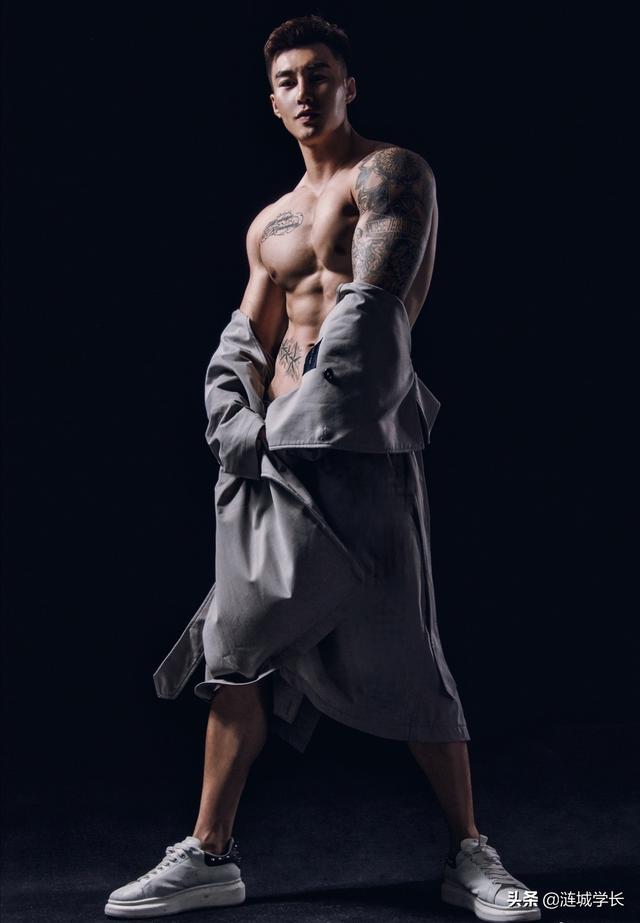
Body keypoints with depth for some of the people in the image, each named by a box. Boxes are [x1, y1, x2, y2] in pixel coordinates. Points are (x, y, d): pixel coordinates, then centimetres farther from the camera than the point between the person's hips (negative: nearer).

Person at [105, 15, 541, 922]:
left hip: (360, 433, -7)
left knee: (396, 644, -7)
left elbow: (371, 305, -13)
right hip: (280, 439, 7)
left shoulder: (391, 172, 0)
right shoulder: (269, 224, 22)